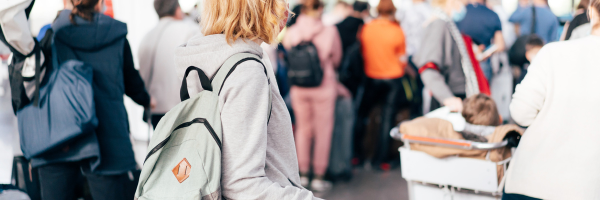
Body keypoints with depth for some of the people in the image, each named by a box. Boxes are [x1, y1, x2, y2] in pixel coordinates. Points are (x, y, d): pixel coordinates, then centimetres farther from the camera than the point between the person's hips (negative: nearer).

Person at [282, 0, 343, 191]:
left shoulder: (291, 33, -8)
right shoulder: (330, 31, -13)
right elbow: (336, 59, 2)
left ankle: (303, 174, 24)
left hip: (298, 89, 3)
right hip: (324, 87, -3)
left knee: (303, 129, 16)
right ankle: (318, 177, 13)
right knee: (323, 131, 8)